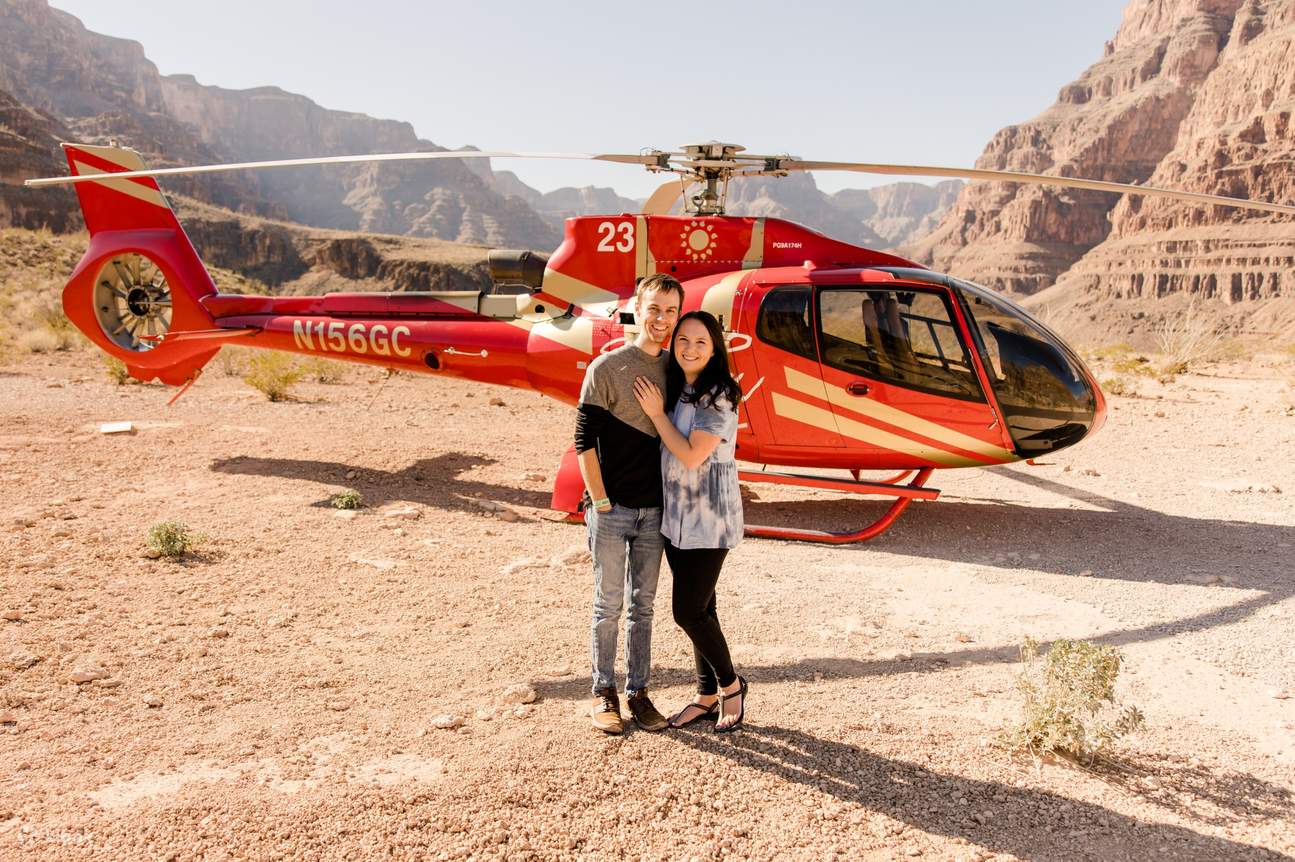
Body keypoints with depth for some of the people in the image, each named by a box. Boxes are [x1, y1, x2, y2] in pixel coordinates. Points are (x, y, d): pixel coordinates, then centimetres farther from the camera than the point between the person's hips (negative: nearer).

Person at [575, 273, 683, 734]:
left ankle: (638, 691, 24)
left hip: (654, 510, 4)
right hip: (611, 510, -4)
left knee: (643, 605, 12)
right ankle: (604, 692, 21)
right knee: (608, 606, 6)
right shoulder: (607, 368, -9)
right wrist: (601, 503, -12)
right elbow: (584, 439, -10)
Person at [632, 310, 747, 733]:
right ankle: (707, 695, 26)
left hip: (709, 519, -7)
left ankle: (731, 685, 19)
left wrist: (656, 413, -12)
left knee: (689, 610, -4)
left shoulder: (719, 395, -15)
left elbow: (692, 456, -19)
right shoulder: (675, 389, 8)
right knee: (697, 608, 14)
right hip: (677, 516, 7)